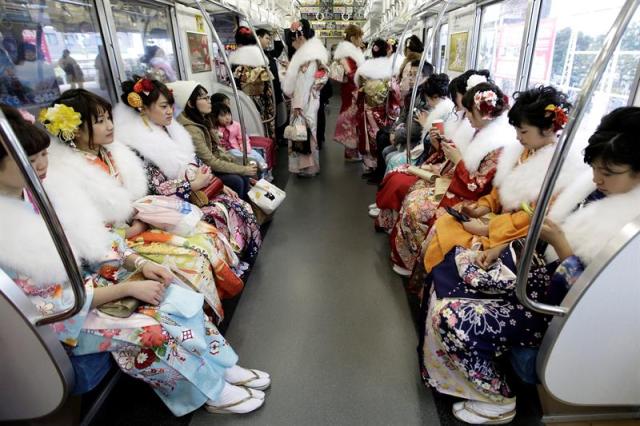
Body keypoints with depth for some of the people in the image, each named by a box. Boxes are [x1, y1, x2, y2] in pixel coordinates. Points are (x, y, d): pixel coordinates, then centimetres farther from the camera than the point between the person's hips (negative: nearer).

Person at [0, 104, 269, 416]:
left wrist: (138, 263, -11)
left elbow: (94, 237, 2)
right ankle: (214, 392, -3)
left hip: (92, 276, 6)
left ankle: (223, 368, 0)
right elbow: (51, 305, -21)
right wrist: (127, 288, -22)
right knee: (149, 330, -24)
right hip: (61, 319, -5)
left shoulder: (43, 187, -6)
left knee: (177, 297, -13)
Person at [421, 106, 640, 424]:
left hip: (558, 304, -8)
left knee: (455, 319, -20)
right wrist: (499, 250, 3)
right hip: (538, 266, 8)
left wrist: (559, 242, -27)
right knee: (451, 267, 2)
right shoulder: (594, 183, -1)